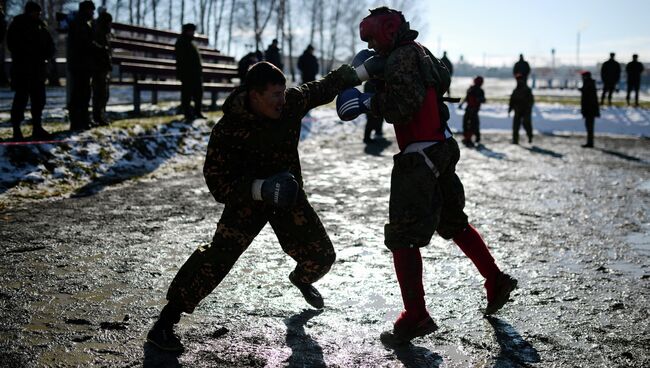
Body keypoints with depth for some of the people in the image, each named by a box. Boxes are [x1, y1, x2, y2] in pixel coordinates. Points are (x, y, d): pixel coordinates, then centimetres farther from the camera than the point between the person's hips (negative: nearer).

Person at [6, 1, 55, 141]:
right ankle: (16, 129, 0)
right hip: (22, 69, -6)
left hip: (38, 68, 6)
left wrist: (45, 55, -8)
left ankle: (37, 128, 15)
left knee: (39, 99, 8)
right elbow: (13, 44, -12)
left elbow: (49, 45, 14)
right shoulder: (17, 25, -3)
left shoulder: (41, 26, 13)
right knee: (21, 98, -5)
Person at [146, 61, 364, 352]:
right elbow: (218, 183, -26)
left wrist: (352, 72, -9)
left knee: (321, 256, 9)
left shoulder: (292, 101, -15)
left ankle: (301, 279, 48)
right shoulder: (227, 130, -27)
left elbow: (322, 89, 5)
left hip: (289, 194, 5)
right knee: (220, 254, -24)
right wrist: (261, 189, -40)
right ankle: (167, 320, -15)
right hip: (248, 197, -5)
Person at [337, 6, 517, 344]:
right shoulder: (419, 51, 15)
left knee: (402, 237, -7)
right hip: (442, 148, 10)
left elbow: (401, 108, -23)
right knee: (453, 222, 23)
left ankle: (415, 317, -7)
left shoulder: (401, 57, -13)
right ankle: (496, 282, 31)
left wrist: (368, 102, -12)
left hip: (419, 154, -10)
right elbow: (443, 79, 32)